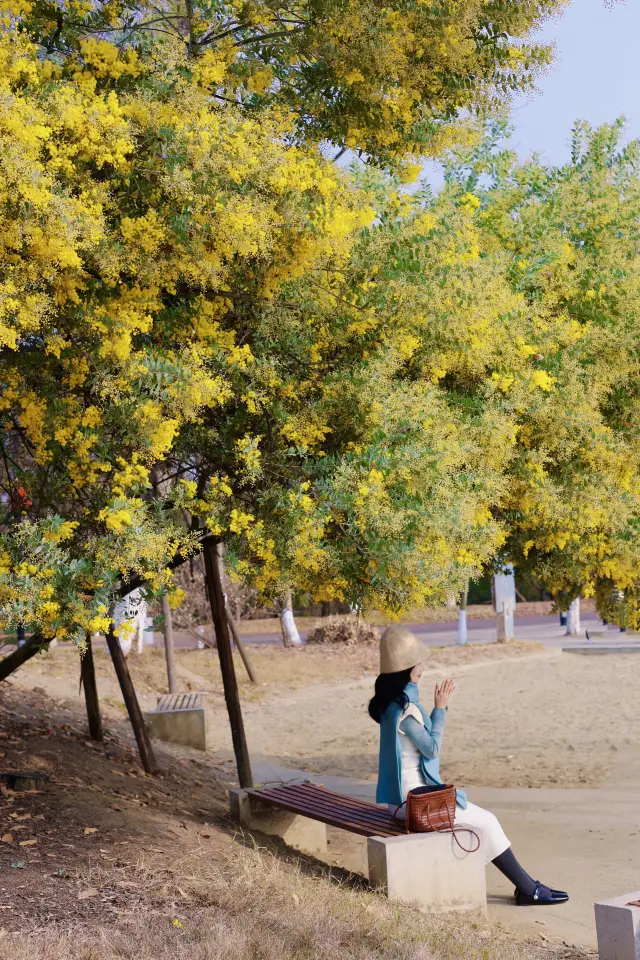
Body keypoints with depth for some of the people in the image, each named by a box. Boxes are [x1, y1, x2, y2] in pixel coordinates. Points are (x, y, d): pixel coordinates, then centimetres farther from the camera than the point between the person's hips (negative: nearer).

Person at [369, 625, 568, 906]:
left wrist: (440, 707, 9)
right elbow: (432, 748, -15)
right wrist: (440, 709, -8)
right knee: (486, 821, -4)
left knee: (481, 818, 16)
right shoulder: (403, 708, -21)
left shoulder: (394, 701, 10)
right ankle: (528, 889, 4)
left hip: (408, 793, 10)